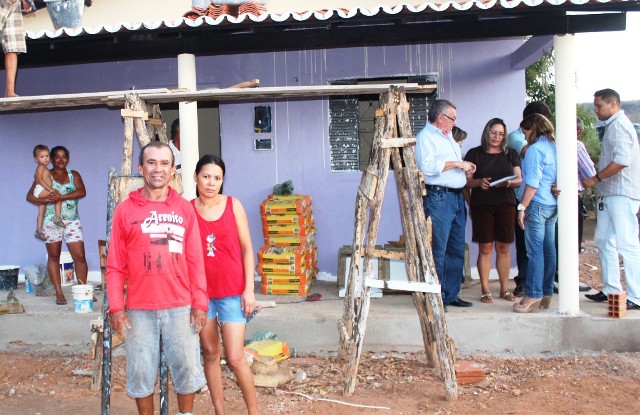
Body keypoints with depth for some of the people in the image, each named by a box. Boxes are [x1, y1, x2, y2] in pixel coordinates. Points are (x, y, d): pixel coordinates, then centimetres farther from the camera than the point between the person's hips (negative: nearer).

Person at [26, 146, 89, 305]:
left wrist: (61, 197, -19)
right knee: (53, 256, 5)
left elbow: (82, 192, -7)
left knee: (80, 256, -7)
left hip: (72, 221, 1)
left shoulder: (74, 175, 10)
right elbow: (30, 196, 0)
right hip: (51, 221, 0)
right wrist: (46, 200, -19)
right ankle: (59, 293, 12)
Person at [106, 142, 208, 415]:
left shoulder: (185, 209, 5)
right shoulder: (124, 210, 2)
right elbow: (115, 265, 2)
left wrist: (199, 302, 0)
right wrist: (116, 306, -5)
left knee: (187, 368, 8)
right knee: (141, 373, 8)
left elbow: (195, 261, 4)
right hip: (139, 309, -1)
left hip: (180, 307, 1)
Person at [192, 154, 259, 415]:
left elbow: (247, 249, 0)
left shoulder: (233, 205, -2)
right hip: (200, 292, 2)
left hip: (232, 291, -2)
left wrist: (249, 289, -5)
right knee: (210, 354, 12)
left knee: (235, 358, -3)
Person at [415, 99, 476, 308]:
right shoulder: (425, 137, -6)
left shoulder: (448, 136, 24)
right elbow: (427, 166, -21)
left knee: (456, 249, 10)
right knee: (437, 250, -7)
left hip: (457, 197, 9)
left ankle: (451, 294, 18)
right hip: (438, 198, -9)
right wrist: (456, 163, -14)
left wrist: (466, 169, 13)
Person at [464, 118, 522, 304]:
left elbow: (519, 179, 7)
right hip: (482, 205, -2)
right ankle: (485, 290, 6)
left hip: (506, 205, 2)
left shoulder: (511, 154, 11)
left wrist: (508, 183, -14)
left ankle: (505, 288, 15)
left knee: (503, 248, 5)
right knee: (485, 248, -1)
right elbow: (466, 181, 2)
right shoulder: (474, 154, 6)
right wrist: (479, 182, -18)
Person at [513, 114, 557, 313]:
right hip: (553, 204, 8)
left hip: (538, 204, -8)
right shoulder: (555, 147, 13)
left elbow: (532, 182, -15)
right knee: (548, 250, 9)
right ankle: (546, 294, 15)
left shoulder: (535, 149, -10)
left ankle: (533, 297, -6)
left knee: (535, 251, -7)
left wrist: (522, 207, -14)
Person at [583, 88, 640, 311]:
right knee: (604, 241, 13)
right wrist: (596, 179, 13)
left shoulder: (619, 125, -12)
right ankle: (611, 290, 21)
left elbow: (622, 160, -23)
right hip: (609, 194, 10)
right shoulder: (612, 126, 19)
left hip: (621, 194, -10)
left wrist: (595, 178, -16)